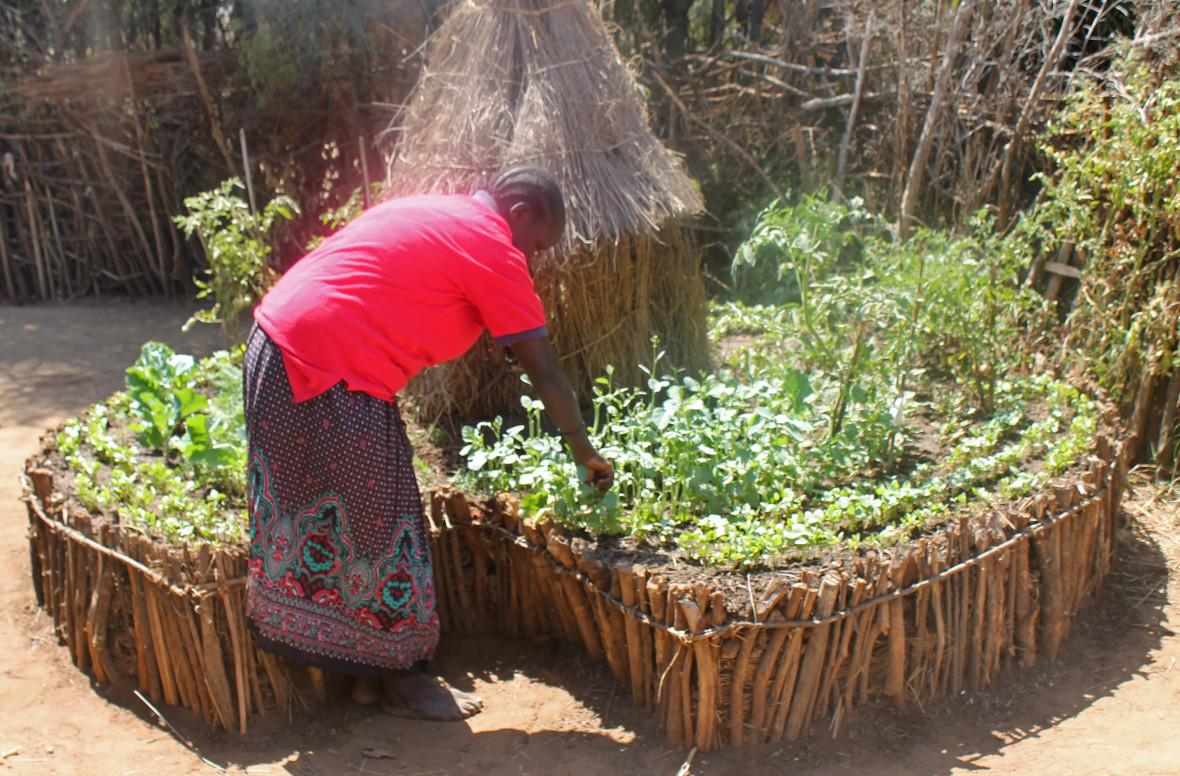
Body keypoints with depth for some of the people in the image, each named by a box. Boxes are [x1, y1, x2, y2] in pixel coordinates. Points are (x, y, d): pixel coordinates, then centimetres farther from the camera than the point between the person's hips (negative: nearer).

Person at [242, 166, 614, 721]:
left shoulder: (430, 211, 20)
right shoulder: (493, 248, -6)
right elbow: (544, 373, -5)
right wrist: (587, 456, 5)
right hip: (337, 382, -10)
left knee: (313, 516, 15)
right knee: (378, 526, 3)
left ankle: (369, 671, 27)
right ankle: (397, 680, 18)